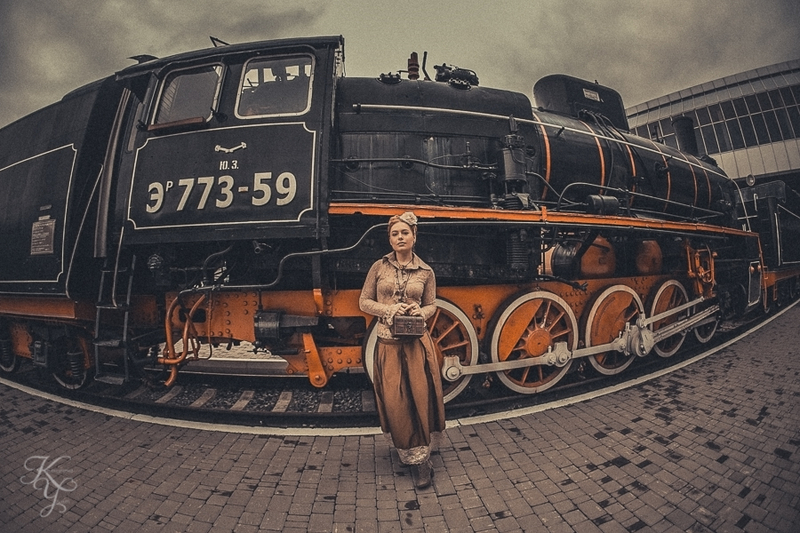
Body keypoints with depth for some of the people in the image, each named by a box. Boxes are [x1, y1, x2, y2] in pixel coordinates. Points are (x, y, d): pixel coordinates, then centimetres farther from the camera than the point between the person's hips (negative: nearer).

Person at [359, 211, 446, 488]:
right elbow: (364, 302, 5)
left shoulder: (425, 272, 4)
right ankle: (412, 454, 25)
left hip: (417, 342, 0)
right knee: (394, 400, 4)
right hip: (388, 343, 0)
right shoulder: (379, 267, 3)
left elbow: (431, 306, 10)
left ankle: (420, 457, 14)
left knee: (421, 397, -1)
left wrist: (420, 312, -12)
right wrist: (389, 310, -12)